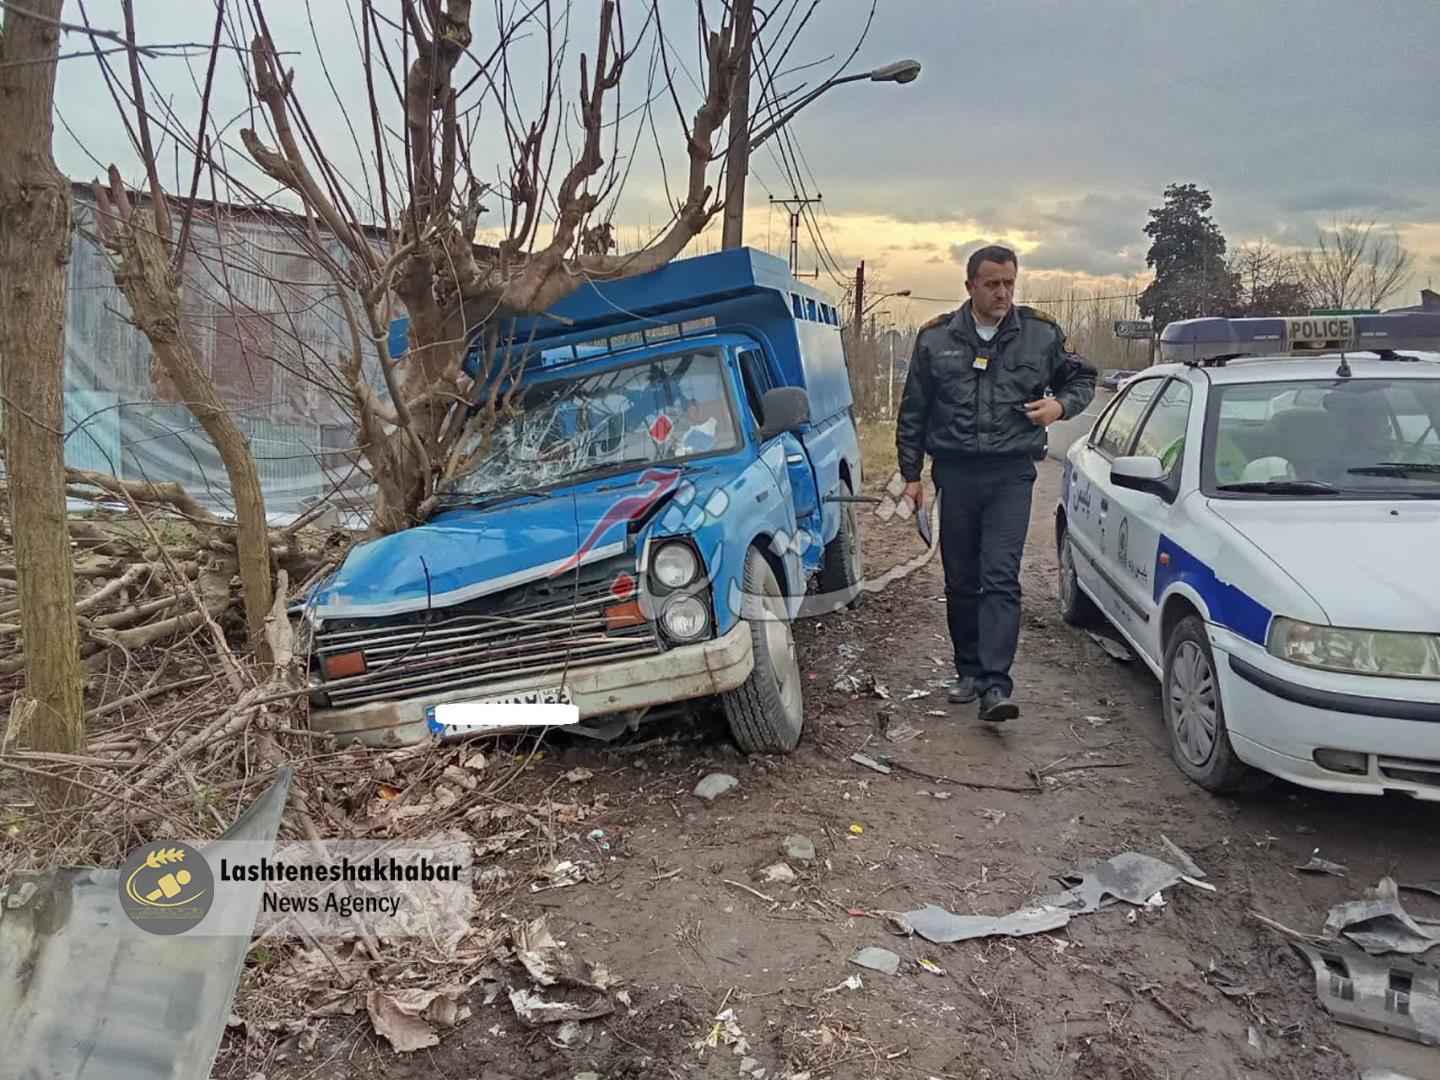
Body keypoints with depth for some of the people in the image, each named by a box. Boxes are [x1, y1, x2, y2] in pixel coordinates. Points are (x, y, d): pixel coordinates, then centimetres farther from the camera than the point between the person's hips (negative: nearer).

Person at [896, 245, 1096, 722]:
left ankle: (995, 685, -15)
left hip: (1011, 473, -2)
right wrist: (911, 474, 8)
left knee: (1001, 578, -12)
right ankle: (969, 671, 24)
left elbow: (1081, 379, 19)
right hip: (955, 472, 2)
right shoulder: (936, 338, 5)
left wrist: (1060, 405, -4)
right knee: (961, 580, 9)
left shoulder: (1042, 334, 4)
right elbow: (913, 412, 10)